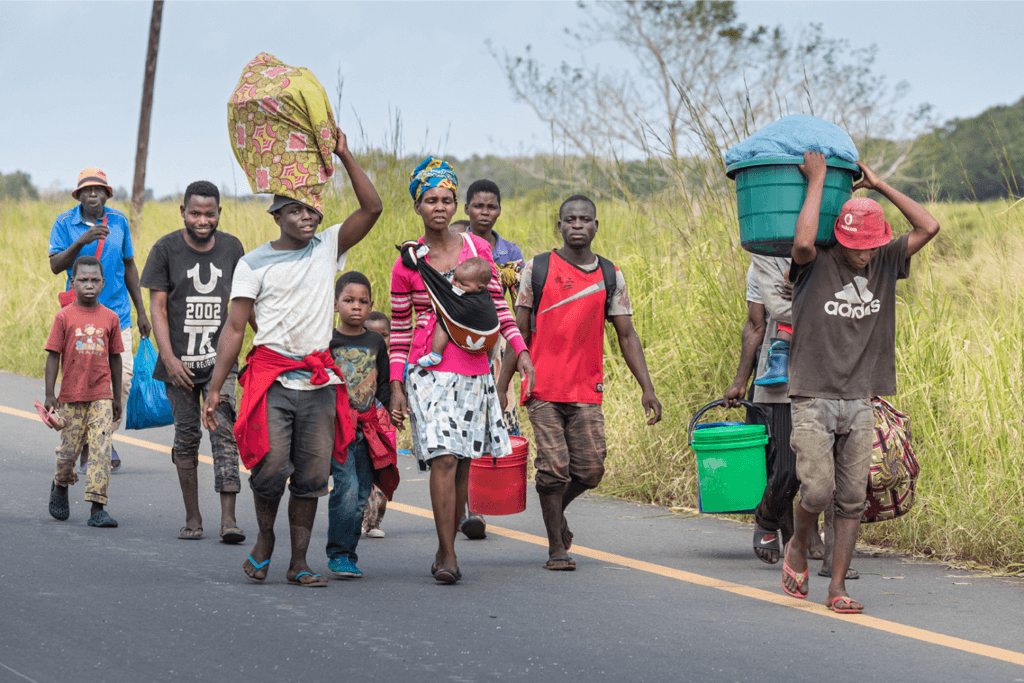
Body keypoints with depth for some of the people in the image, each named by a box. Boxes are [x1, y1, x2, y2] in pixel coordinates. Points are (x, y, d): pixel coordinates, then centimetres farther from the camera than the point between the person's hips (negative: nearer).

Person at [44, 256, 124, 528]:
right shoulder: (64, 317, -3)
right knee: (69, 449, 7)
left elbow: (115, 358, 11)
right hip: (71, 396, -1)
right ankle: (60, 486, 39)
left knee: (101, 449, -10)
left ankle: (97, 508, -10)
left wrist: (116, 397, 14)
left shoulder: (110, 318, 3)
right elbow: (53, 356, -1)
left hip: (101, 396, 1)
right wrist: (50, 395, -6)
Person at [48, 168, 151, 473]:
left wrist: (141, 311, 14)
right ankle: (87, 450, 12)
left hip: (117, 313, 2)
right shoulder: (65, 223, -1)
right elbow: (55, 265, -9)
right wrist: (80, 242, -24)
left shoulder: (119, 221, 7)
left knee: (123, 376, -9)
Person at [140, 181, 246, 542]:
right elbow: (157, 306, -4)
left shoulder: (232, 248, 6)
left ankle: (228, 518, -18)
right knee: (186, 437, 5)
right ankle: (192, 519, 14)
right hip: (180, 363, -1)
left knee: (224, 432, -12)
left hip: (220, 360, 1)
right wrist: (169, 358, -12)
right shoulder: (166, 249, -2)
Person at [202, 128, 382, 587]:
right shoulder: (254, 263, 4)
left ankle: (298, 562, 8)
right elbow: (234, 328, 2)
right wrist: (215, 387, -3)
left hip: (319, 380, 2)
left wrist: (343, 156, -6)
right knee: (271, 467, -11)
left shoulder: (328, 248, 10)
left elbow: (371, 208, 0)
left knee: (312, 475, 1)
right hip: (271, 376, -2)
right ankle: (264, 539, 15)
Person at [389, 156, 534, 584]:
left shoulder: (477, 249, 6)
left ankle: (446, 550, 17)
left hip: (474, 369, 3)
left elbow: (497, 305, 12)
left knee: (462, 463, 6)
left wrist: (520, 349, 0)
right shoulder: (406, 265, 0)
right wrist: (396, 385, 1)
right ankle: (447, 556, -12)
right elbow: (399, 329, 6)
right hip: (429, 369, -3)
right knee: (443, 458, -15)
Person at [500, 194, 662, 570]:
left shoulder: (610, 276, 9)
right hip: (543, 390, -2)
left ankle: (557, 510, 30)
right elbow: (520, 331, 6)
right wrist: (501, 387, 3)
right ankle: (556, 548, 6)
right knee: (554, 468, -7)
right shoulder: (537, 268, 3)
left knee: (590, 471, -1)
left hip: (587, 391, 2)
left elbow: (627, 335, 9)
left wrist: (647, 389, -1)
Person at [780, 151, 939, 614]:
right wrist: (817, 181, -18)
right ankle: (797, 550, 18)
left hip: (859, 403, 4)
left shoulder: (884, 264, 7)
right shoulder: (814, 266, -6)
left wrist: (878, 185, 1)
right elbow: (802, 242, -29)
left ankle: (838, 586, 7)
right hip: (812, 401, -4)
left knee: (852, 500, 1)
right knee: (817, 491, -12)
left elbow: (929, 227, 0)